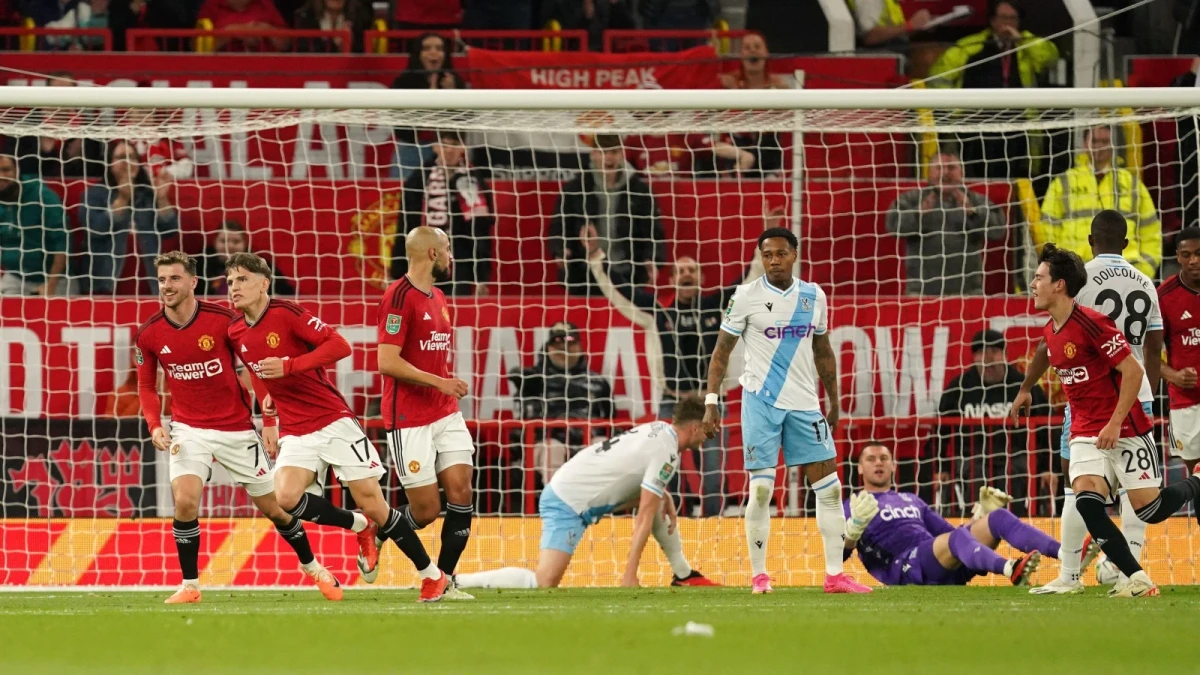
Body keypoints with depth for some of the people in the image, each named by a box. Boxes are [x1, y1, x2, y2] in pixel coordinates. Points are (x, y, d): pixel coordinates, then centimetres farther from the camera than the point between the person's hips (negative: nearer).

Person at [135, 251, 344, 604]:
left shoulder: (223, 320, -14)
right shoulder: (149, 334, -7)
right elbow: (146, 386, 8)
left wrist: (269, 421, -6)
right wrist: (155, 426, -9)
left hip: (237, 429, -1)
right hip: (189, 430, 1)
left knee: (273, 506, 9)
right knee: (185, 501, -22)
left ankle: (311, 566, 33)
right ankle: (189, 586, -7)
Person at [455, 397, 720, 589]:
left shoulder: (658, 429, 9)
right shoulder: (666, 452, -16)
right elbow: (644, 517, -19)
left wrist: (666, 500, 12)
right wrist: (629, 576, -19)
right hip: (569, 506, -10)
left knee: (658, 501, 18)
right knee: (545, 582, -22)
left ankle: (683, 574, 24)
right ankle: (452, 581, -20)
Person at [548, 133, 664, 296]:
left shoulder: (640, 190, 5)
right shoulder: (574, 189, 4)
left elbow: (653, 230, 5)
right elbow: (559, 227, 5)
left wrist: (651, 260, -14)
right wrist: (560, 251, -16)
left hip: (628, 278, 0)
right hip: (583, 280, 0)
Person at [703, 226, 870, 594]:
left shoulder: (814, 296, 7)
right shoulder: (747, 296, -4)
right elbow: (722, 351, 0)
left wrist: (834, 402, 19)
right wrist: (711, 401, -8)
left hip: (804, 404, 4)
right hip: (760, 401, -4)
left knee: (829, 487, 1)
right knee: (761, 488, -6)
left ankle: (835, 575, 6)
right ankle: (759, 576, 2)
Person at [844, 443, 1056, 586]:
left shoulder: (912, 501, 33)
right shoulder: (852, 507, 15)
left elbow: (949, 536, 33)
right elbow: (839, 555, 0)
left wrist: (981, 513, 20)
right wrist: (855, 525, -19)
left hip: (947, 568, 7)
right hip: (905, 569, -7)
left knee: (998, 518, -9)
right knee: (957, 538, -36)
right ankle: (1011, 570, -67)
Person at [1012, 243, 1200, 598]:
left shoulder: (1092, 323, -18)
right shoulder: (1050, 332, 7)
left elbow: (1133, 371, -18)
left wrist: (1115, 423, -20)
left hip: (1125, 431, -7)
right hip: (1085, 433, 7)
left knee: (1148, 509, -5)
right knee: (1087, 502, -16)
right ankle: (1138, 580, -13)